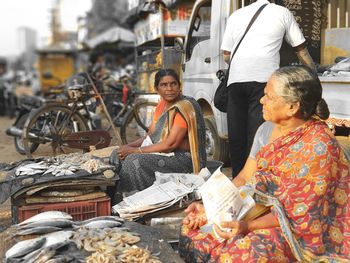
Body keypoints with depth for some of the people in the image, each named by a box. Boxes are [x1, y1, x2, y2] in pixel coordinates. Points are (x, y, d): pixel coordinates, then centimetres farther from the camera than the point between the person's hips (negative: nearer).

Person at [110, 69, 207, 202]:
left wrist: (136, 150, -18)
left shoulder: (184, 107, -17)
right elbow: (152, 136, 13)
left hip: (182, 158, -9)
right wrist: (129, 146, -5)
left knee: (135, 160, -28)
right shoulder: (162, 105, 10)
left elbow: (170, 144, -21)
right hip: (161, 152, 9)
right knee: (117, 155, 1)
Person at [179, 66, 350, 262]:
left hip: (305, 231, -7)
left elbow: (300, 214, -20)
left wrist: (248, 227, -30)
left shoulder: (318, 148, -22)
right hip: (262, 212, 7)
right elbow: (244, 178, 4)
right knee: (194, 232, -8)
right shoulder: (267, 129, 0)